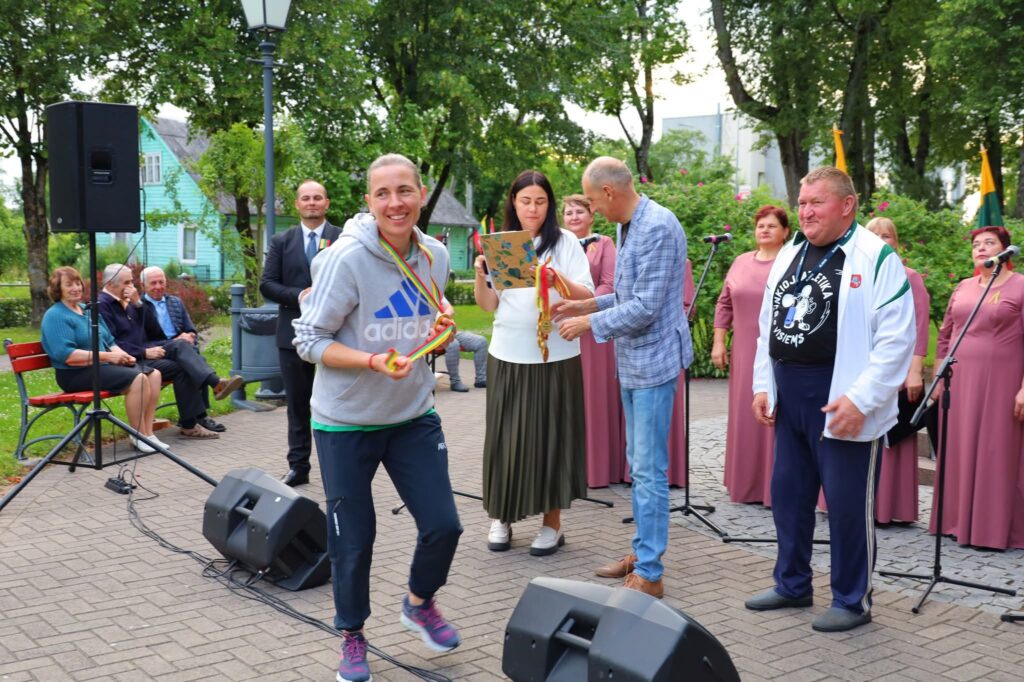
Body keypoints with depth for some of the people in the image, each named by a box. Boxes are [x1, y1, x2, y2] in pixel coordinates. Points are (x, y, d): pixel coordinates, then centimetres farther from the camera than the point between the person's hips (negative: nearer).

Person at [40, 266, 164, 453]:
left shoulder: (88, 310, 19)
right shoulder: (55, 316, -9)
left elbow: (110, 341, 21)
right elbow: (66, 355, -20)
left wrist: (122, 354, -2)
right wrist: (106, 356, -21)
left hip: (104, 365, 9)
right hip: (77, 374, -9)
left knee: (154, 374, -11)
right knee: (138, 379, -26)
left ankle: (148, 433, -10)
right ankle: (139, 437, -14)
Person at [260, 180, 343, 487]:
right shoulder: (281, 241, 8)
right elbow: (267, 285, 2)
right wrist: (299, 296, -13)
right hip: (294, 334, 2)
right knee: (297, 403, 9)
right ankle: (298, 466, 17)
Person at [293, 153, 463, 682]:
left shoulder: (435, 255, -2)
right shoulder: (347, 259, -20)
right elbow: (308, 340, -16)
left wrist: (439, 332, -8)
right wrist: (372, 361, -28)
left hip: (414, 415, 4)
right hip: (347, 421, -4)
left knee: (443, 526, 2)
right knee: (353, 540, 7)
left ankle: (420, 603, 34)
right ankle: (352, 636, 33)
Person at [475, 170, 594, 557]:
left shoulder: (565, 242, 0)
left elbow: (588, 297, -7)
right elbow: (487, 305, 8)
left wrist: (560, 281, -24)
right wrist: (481, 275, -11)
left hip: (556, 356, -2)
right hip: (508, 355, 3)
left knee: (550, 434, 2)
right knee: (505, 434, 5)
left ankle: (552, 523, 11)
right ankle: (501, 517, 18)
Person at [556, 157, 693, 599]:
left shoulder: (657, 228, -20)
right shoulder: (630, 226, 11)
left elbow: (644, 308, -22)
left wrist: (588, 323, -13)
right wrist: (588, 304, 10)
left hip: (654, 361, -10)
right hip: (633, 363, 10)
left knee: (649, 470, -5)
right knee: (638, 465, 17)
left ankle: (649, 574, 2)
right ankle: (641, 551, 29)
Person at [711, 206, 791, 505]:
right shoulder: (741, 262, 12)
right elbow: (725, 304, 15)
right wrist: (719, 342, 8)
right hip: (745, 353, 5)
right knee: (745, 416, 9)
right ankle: (747, 483, 21)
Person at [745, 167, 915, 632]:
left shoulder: (876, 257, -10)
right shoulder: (789, 255, 12)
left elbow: (896, 337, -15)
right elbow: (768, 326, 17)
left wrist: (861, 399, -20)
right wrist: (763, 384, 10)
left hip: (842, 403, -7)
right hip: (789, 398, 7)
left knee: (847, 503, 1)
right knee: (788, 493, 15)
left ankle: (852, 600, 17)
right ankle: (792, 584, 32)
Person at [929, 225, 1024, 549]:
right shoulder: (962, 288, 13)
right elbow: (945, 335, 16)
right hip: (960, 382, 5)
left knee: (997, 453, 0)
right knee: (960, 451, 7)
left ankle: (996, 528, 7)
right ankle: (960, 522, 16)